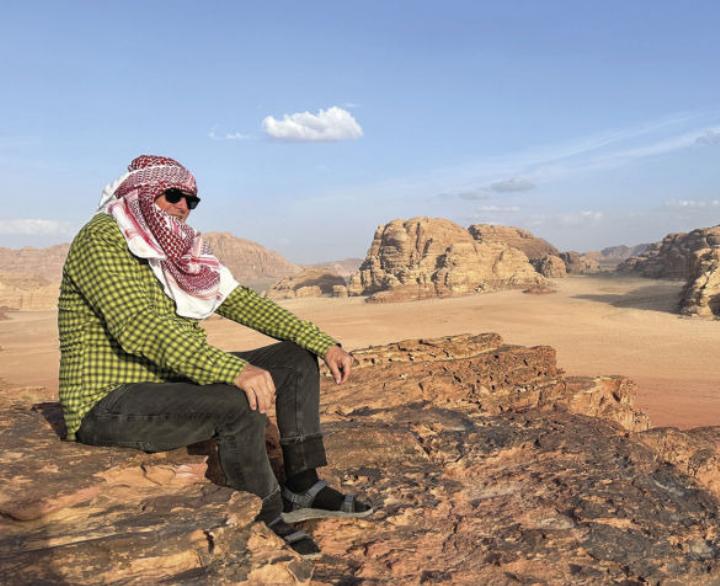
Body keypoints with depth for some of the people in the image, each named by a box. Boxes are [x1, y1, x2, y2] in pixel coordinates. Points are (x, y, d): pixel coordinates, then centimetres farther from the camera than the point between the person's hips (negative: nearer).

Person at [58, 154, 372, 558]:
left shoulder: (180, 248, 8)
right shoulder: (103, 239, -15)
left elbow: (241, 301, 4)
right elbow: (139, 327, -30)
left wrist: (323, 343, -5)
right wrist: (234, 369, -42)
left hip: (175, 380, 9)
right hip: (111, 404, -8)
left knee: (297, 359, 2)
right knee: (242, 403, -33)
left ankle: (302, 489, 2)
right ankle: (269, 521, -9)